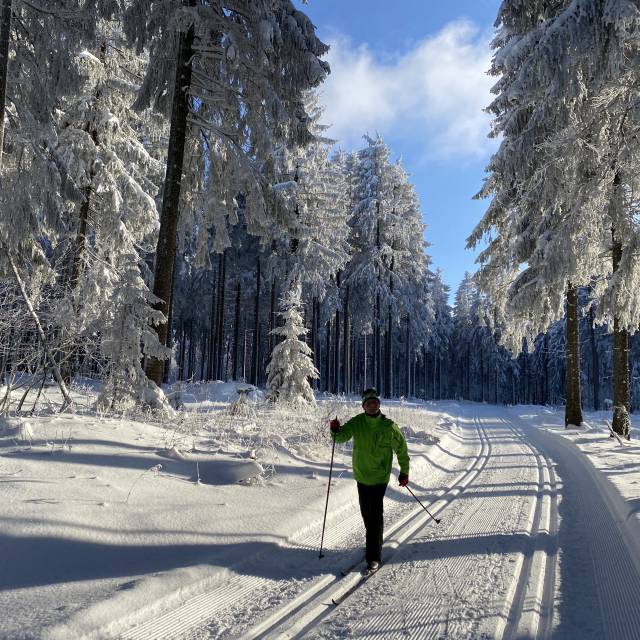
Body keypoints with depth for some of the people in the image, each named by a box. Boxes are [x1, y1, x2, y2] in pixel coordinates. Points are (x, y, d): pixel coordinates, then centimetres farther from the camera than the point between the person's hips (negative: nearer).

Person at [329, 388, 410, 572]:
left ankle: (374, 556, -3)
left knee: (376, 514, -8)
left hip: (380, 476, -4)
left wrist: (404, 472, 7)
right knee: (366, 512, 15)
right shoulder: (357, 423, -2)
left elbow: (401, 448, 3)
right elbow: (342, 436, -8)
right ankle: (375, 542, 38)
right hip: (361, 475, 4)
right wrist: (336, 430, -31)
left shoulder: (389, 426, -8)